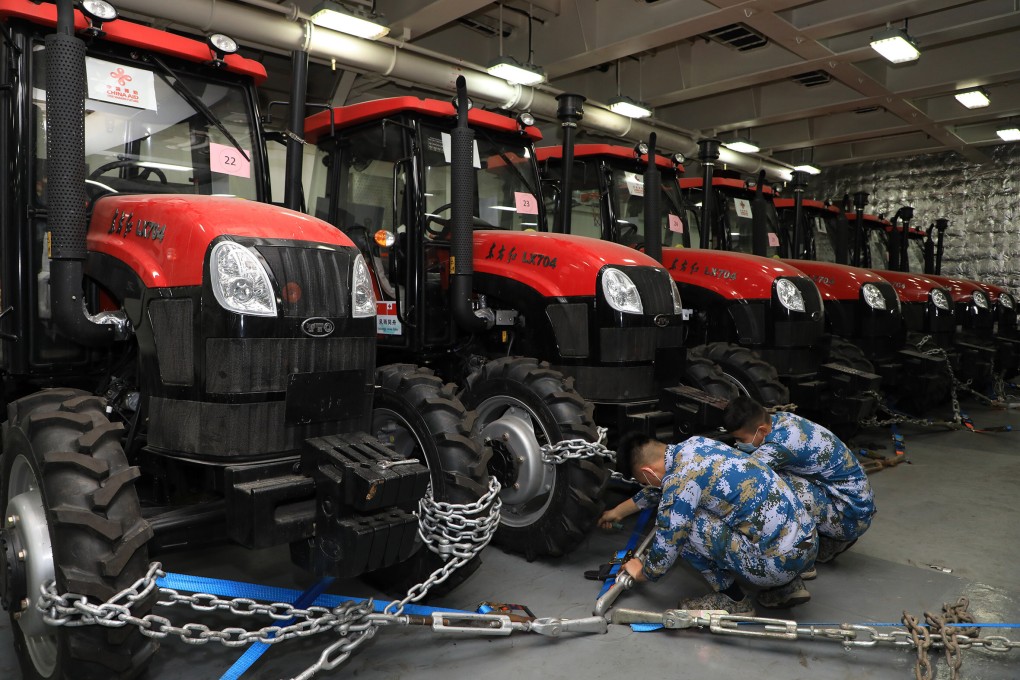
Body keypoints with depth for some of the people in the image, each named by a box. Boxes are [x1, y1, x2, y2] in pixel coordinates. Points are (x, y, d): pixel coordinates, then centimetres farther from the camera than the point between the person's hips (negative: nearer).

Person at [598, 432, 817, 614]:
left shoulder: (681, 479, -17)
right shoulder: (695, 444, 8)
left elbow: (666, 545, -9)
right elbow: (664, 486, 28)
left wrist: (642, 573, 14)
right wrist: (618, 512, 40)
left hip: (779, 561, -9)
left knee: (683, 525, -8)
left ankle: (733, 600, 6)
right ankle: (787, 586, 19)